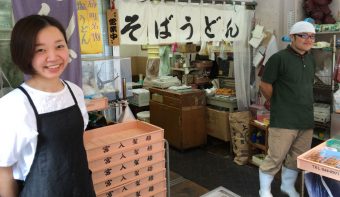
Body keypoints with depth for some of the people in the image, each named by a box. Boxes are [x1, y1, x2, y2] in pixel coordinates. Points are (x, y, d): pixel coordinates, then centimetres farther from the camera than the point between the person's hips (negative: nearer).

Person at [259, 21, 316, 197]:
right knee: (275, 157, 0)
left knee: (298, 157, 18)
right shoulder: (279, 58, -12)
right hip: (283, 120, -7)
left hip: (306, 118, 7)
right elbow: (264, 85, -10)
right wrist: (277, 104, 1)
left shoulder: (311, 60, 11)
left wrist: (305, 104, 16)